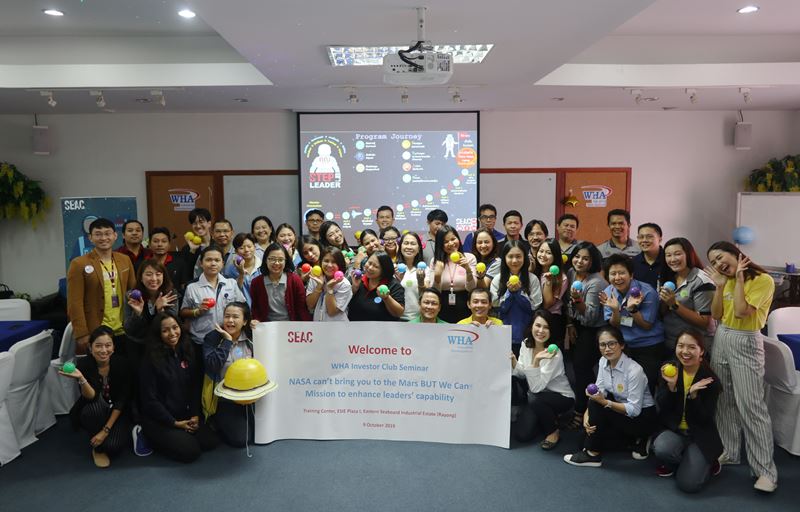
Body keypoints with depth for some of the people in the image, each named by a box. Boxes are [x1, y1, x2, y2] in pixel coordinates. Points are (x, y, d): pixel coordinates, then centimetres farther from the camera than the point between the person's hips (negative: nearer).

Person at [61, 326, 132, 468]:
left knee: (113, 446, -23)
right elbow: (91, 397, -31)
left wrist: (106, 430, -21)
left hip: (114, 413, 0)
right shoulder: (83, 364, -20)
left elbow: (121, 401, -15)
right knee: (96, 406, -35)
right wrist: (81, 378, -50)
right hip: (92, 412, 0)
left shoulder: (121, 363, -18)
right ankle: (97, 446, -8)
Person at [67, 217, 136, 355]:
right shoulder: (79, 264, -6)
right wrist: (82, 334, -12)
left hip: (123, 332, 4)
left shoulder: (125, 260, 9)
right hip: (95, 334, -4)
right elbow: (75, 303, -8)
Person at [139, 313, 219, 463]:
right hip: (158, 420, -5)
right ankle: (152, 439, 6)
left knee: (211, 442, -9)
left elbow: (195, 388, 7)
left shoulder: (188, 352, 4)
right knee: (191, 451, -17)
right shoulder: (151, 360, -14)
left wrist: (195, 415, -5)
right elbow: (150, 399, -13)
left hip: (185, 415, 6)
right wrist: (174, 423, -12)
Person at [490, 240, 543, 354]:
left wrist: (518, 292, -16)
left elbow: (534, 307, -6)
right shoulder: (497, 280, -2)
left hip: (526, 335, 0)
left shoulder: (532, 279, -4)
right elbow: (497, 308, -3)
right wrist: (510, 292, -15)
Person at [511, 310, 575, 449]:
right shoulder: (526, 344, -7)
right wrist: (513, 361, -21)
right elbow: (522, 374, -2)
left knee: (535, 399, -37)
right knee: (521, 434, -12)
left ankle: (554, 431, -7)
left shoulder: (554, 354, -25)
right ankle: (546, 419, 20)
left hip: (562, 398, -5)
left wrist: (536, 361, -41)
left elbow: (536, 387, -30)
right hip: (535, 397, 5)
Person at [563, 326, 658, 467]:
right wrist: (587, 414, -24)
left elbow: (634, 409, -24)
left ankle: (592, 454, -9)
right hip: (620, 409, 8)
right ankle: (635, 438, 8)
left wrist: (604, 402, -32)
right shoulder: (603, 362, -6)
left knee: (596, 406, -25)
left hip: (643, 416, -8)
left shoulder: (634, 370, -27)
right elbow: (599, 392, -8)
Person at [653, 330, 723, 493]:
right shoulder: (669, 370, -5)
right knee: (661, 449, -32)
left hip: (700, 435, -2)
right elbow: (662, 407, -7)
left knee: (688, 483, -16)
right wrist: (671, 385, -24)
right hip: (674, 430, 2)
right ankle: (673, 463, 5)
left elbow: (705, 419, -14)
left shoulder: (710, 379, -13)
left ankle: (706, 463, 16)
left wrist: (693, 394, -30)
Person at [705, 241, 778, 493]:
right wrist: (719, 285, -2)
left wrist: (739, 278, -14)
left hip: (746, 343, -7)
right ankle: (730, 452, 23)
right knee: (724, 401, 10)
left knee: (751, 406, -8)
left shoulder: (763, 280, -12)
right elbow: (716, 315, 5)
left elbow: (741, 312, -22)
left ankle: (766, 470, -1)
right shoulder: (728, 281, 9)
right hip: (721, 340, 7)